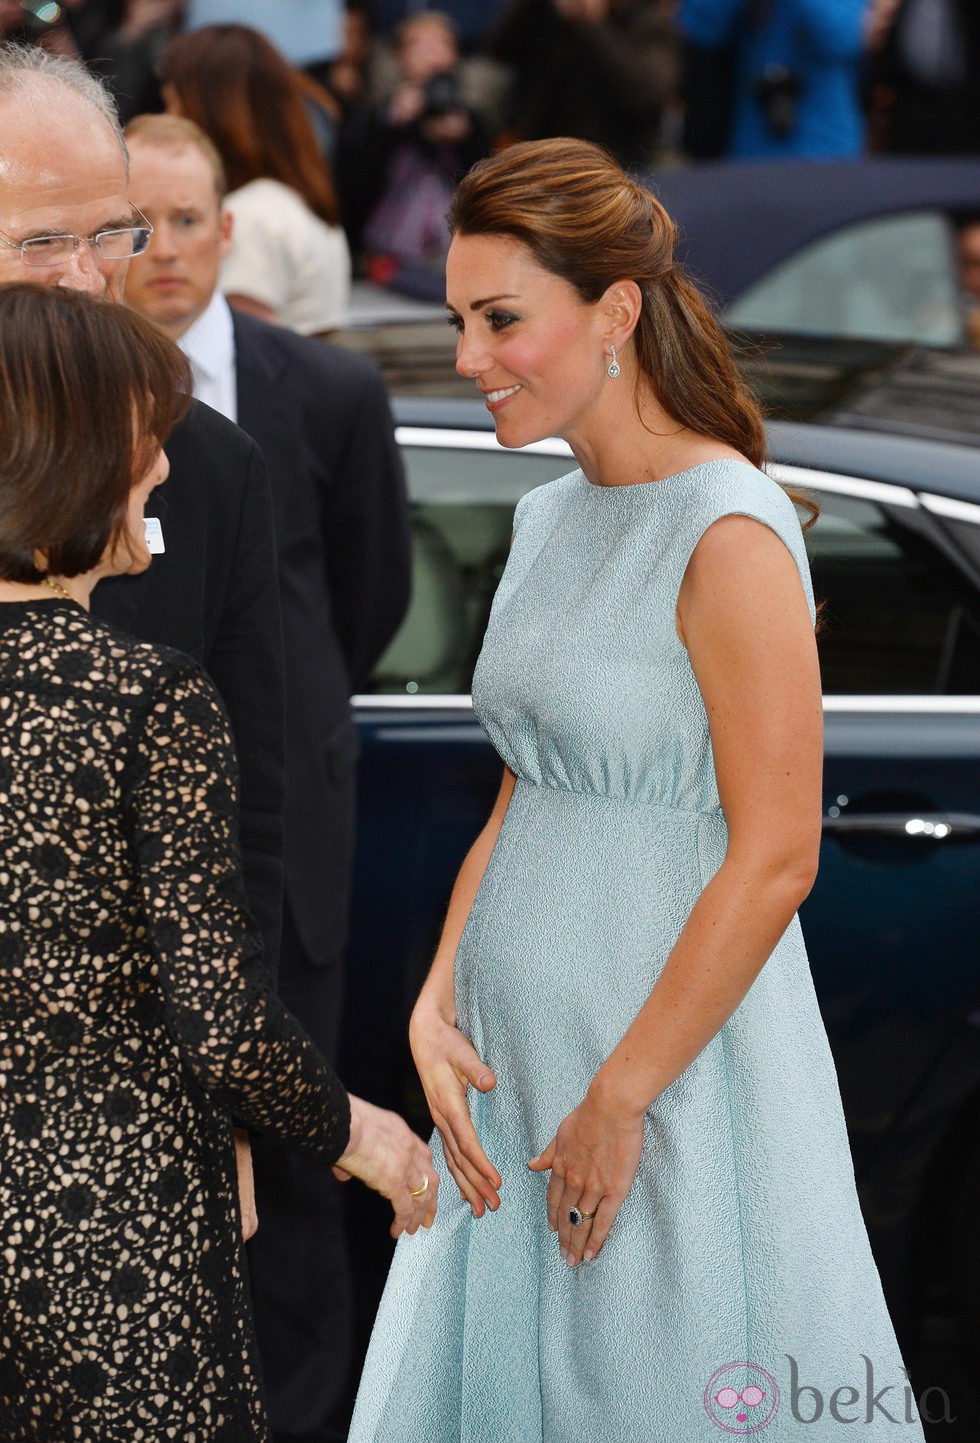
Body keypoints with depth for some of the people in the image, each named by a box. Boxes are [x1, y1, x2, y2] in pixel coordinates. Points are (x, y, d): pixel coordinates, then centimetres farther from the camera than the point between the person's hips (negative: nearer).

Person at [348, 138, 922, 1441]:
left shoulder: (728, 535, -17)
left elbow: (774, 860, -19)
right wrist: (436, 1006, -1)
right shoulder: (551, 518, 8)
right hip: (519, 1042, 8)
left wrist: (618, 1099, -16)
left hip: (675, 1042, -8)